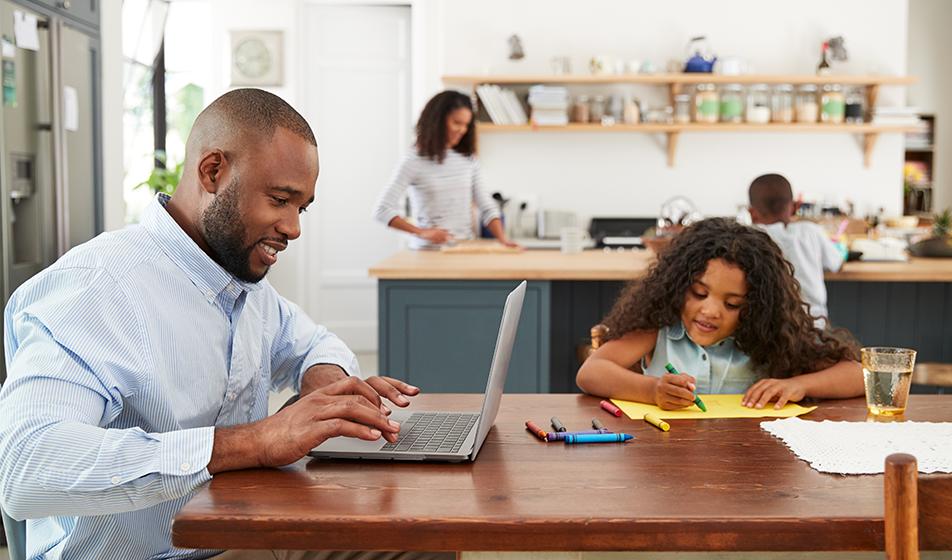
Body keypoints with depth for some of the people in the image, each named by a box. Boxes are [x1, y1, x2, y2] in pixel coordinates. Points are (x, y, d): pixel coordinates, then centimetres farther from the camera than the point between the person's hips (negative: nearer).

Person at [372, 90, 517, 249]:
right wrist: (421, 232, -18)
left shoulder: (468, 159, 10)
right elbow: (382, 210, -9)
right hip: (429, 250, -3)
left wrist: (503, 239, -6)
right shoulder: (415, 162, -4)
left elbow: (487, 207, 10)